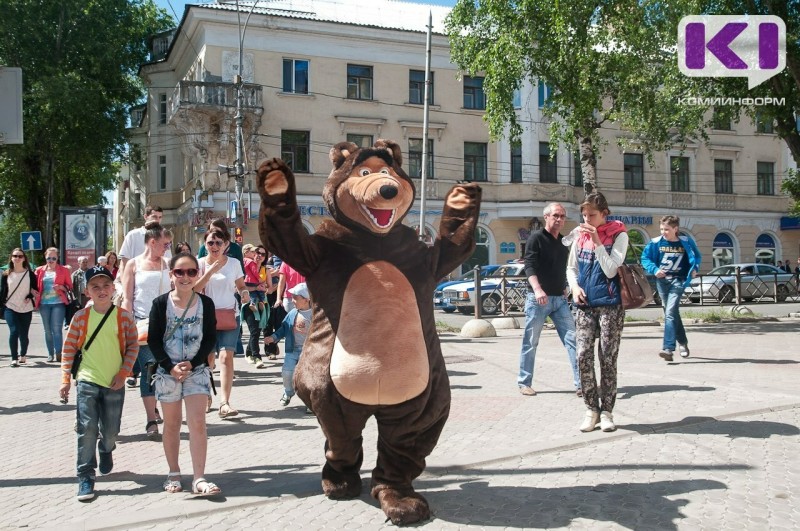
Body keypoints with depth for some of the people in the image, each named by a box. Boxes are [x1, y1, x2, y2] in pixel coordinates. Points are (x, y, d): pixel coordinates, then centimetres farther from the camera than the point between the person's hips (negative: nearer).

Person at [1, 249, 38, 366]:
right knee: (14, 331, -16)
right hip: (10, 308, 0)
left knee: (23, 334, 3)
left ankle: (23, 355, 29)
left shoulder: (30, 274, 1)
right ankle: (14, 358, -8)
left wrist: (30, 297, -9)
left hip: (26, 309, 0)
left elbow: (36, 289, 8)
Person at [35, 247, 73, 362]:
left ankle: (58, 353, -10)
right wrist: (35, 294, -5)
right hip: (44, 303, 3)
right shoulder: (40, 270, 11)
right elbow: (36, 286, 14)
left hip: (58, 302, -3)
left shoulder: (63, 270, 5)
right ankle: (50, 354, 13)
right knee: (47, 330, 7)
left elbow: (70, 286, 5)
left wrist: (61, 287, -14)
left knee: (56, 328, -11)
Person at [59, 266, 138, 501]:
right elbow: (69, 348, 4)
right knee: (87, 430, -7)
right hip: (87, 381, -1)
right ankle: (85, 478, 3)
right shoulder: (81, 317, -1)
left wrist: (123, 372, -7)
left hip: (115, 384, 1)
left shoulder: (124, 316, -2)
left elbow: (133, 346, 2)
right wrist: (65, 379, 1)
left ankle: (106, 451, 45)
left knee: (111, 431, 10)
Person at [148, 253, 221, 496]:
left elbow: (210, 338, 0)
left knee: (197, 423, -8)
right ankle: (174, 474, 25)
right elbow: (153, 340, -3)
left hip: (197, 369, 0)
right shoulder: (161, 303, -3)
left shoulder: (205, 303, -1)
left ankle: (199, 479, -6)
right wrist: (170, 367, -13)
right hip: (167, 370, 0)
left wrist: (192, 363, -11)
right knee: (172, 424, 10)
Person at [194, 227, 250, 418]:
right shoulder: (200, 263, 1)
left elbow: (241, 285, 14)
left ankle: (224, 402, -16)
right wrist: (211, 270, -17)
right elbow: (194, 289, -9)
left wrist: (245, 293, -8)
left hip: (229, 316, 0)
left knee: (226, 356, -13)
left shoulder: (234, 263, 4)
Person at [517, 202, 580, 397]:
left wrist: (564, 289, 17)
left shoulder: (564, 242, 15)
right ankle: (524, 383, 13)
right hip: (538, 298, -5)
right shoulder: (536, 237, -4)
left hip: (560, 299, 6)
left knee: (572, 339, -3)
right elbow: (529, 266, -15)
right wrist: (537, 289, -28)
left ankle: (580, 383, -3)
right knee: (530, 342, 2)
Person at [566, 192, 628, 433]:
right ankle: (591, 409, 7)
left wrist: (597, 241, -16)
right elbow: (571, 268, 17)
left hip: (609, 304, -3)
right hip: (584, 305, 3)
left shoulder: (618, 235, -3)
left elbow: (610, 270, -11)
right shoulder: (580, 236, 9)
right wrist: (574, 286, -2)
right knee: (583, 356, -4)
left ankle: (606, 411, 10)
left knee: (608, 359, 0)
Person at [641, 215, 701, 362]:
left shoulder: (686, 242, -3)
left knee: (670, 313, -17)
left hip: (678, 280, -3)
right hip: (662, 280, 3)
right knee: (672, 313, 14)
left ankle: (668, 348, -21)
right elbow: (645, 258, 4)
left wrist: (695, 268, -9)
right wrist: (654, 269, -12)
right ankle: (682, 342, 34)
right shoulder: (656, 242, -2)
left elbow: (696, 257, 10)